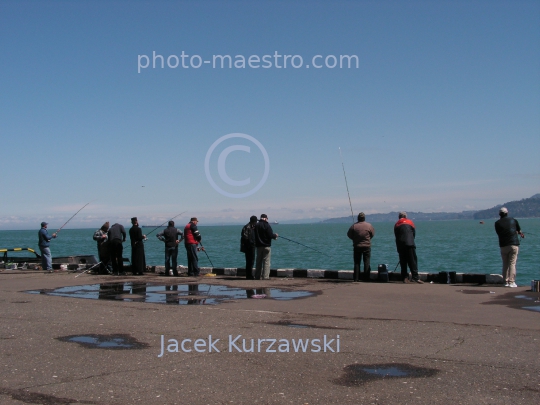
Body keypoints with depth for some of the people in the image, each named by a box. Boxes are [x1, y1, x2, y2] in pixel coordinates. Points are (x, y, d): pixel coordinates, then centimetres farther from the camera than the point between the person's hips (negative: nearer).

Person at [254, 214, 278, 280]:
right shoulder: (267, 225, -12)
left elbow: (255, 235, 11)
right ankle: (265, 276, -5)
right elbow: (270, 235, -16)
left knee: (258, 261, 12)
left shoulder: (256, 225, 5)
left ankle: (257, 276, 13)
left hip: (258, 245, 5)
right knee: (266, 261, -1)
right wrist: (275, 235, 4)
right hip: (266, 246, -5)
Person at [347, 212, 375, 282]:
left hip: (357, 247, 0)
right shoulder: (369, 225, -6)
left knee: (357, 263, 6)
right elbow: (372, 234, 6)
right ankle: (366, 278, 4)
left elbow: (349, 235, 0)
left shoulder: (354, 226, -9)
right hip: (367, 247, 0)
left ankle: (356, 279, 5)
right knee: (367, 263, 6)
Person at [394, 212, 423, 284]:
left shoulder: (396, 225, 16)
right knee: (413, 261, -6)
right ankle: (415, 277, -15)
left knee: (403, 262, 7)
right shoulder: (410, 222, 12)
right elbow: (414, 233, 14)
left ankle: (404, 277, 3)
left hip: (400, 246, 3)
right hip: (409, 245, -3)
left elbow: (396, 236, 15)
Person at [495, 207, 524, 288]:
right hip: (514, 244, 0)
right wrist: (520, 233, 47)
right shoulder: (513, 220, 7)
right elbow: (519, 230, 20)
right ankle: (511, 282, -8)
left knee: (505, 264, 10)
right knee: (512, 263, -1)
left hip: (503, 245, 0)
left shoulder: (497, 223, 2)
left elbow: (499, 233, 7)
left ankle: (506, 282, 11)